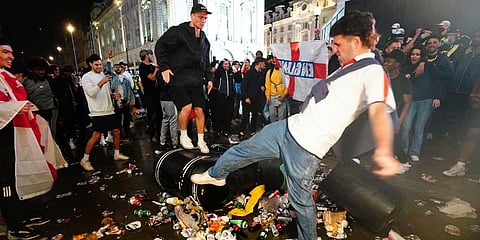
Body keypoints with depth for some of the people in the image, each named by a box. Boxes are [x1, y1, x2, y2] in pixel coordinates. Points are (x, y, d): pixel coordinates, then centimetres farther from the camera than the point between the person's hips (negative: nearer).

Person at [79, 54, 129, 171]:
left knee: (117, 132, 9)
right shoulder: (86, 77, -6)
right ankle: (85, 160, 5)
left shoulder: (103, 75, 16)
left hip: (109, 110, 7)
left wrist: (114, 95, 4)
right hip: (98, 112, -7)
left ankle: (117, 154, 24)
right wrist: (101, 83, -31)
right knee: (96, 136, -8)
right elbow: (91, 93, -19)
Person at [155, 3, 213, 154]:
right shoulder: (178, 31, -4)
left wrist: (209, 78, 14)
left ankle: (200, 140, 15)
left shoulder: (204, 39, 17)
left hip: (196, 81, 6)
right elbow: (160, 45, -6)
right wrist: (164, 67, -16)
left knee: (199, 109, 1)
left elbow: (206, 62, 24)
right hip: (178, 79, -5)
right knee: (186, 107, -19)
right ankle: (183, 136, 6)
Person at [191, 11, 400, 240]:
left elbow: (379, 110, -32)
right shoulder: (349, 67, 16)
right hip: (290, 127, 8)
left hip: (306, 147, -8)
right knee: (244, 149, 15)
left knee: (300, 198, 9)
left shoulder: (373, 72, -13)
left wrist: (383, 151, -49)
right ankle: (215, 174, 39)